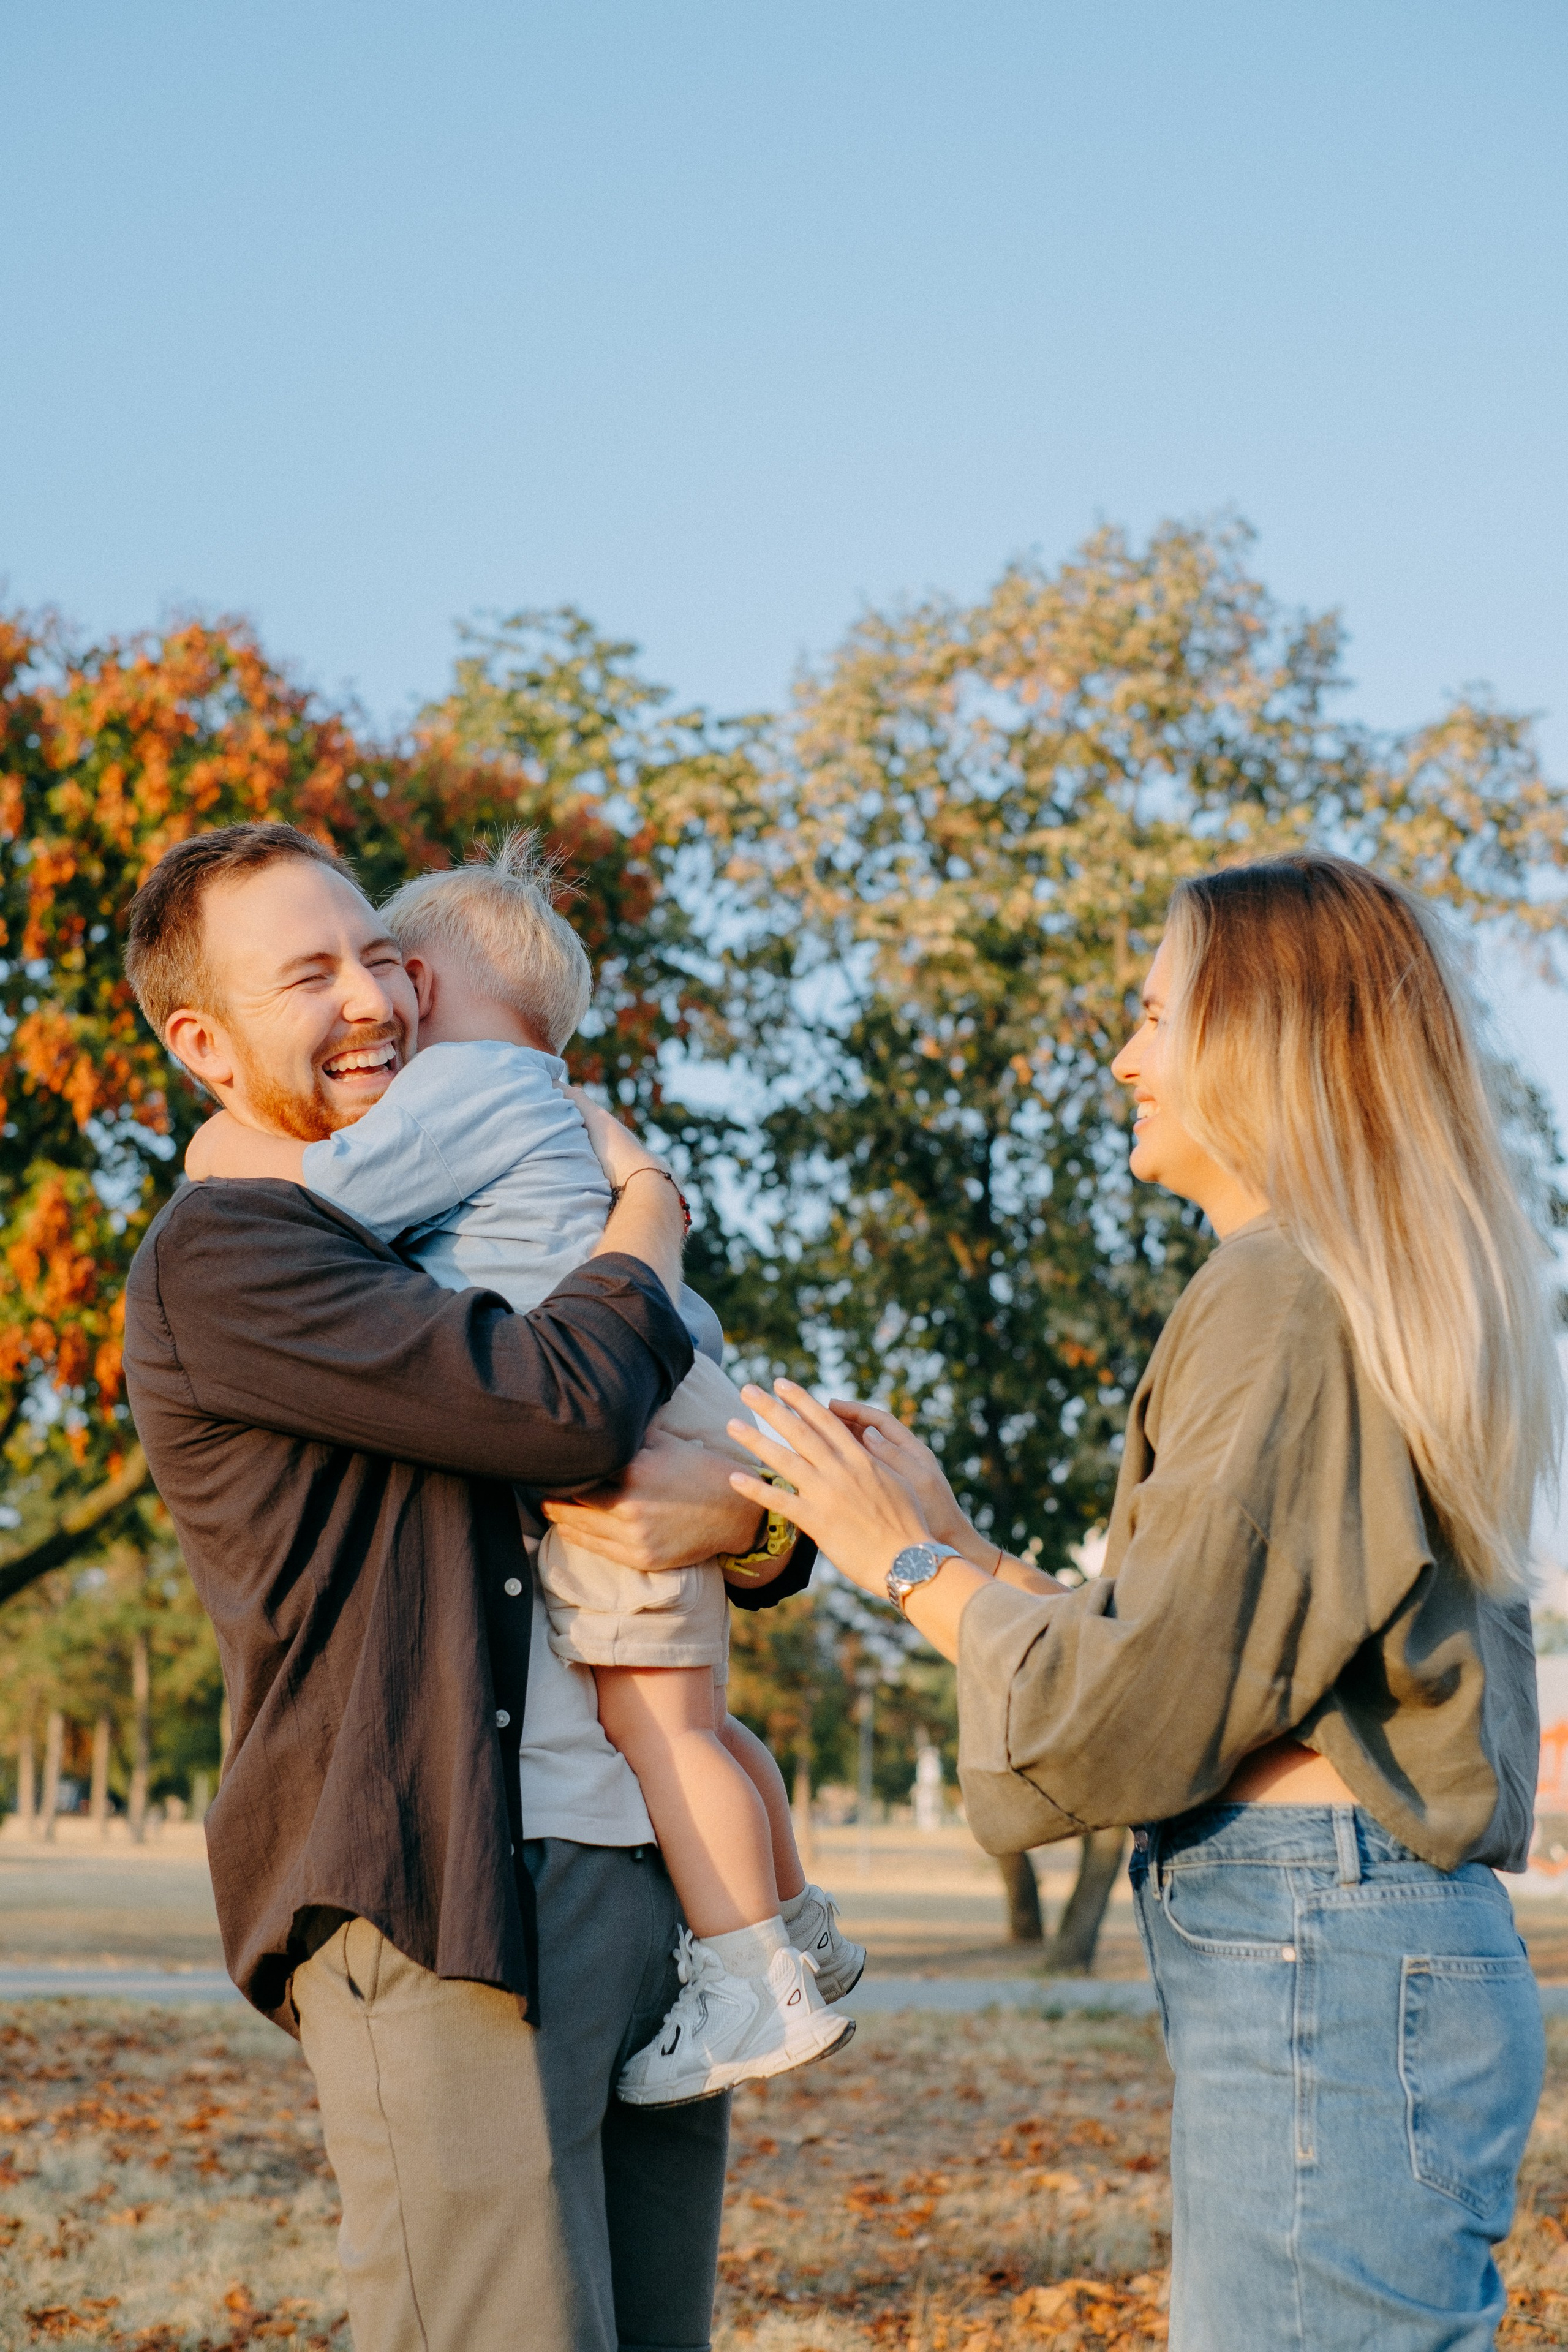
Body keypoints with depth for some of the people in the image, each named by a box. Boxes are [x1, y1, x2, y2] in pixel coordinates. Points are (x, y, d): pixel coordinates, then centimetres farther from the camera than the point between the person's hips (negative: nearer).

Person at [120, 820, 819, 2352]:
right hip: (441, 1896, -8)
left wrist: (740, 1512, -5)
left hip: (649, 1876, 8)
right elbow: (567, 1411, -16)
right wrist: (647, 1211, 4)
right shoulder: (218, 1257, -3)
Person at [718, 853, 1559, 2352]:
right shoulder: (1397, 1303, 18)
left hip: (1317, 1973, -10)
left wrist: (909, 1564, 0)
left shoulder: (1286, 1299, -12)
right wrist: (954, 1542, 18)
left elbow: (1141, 1712, -15)